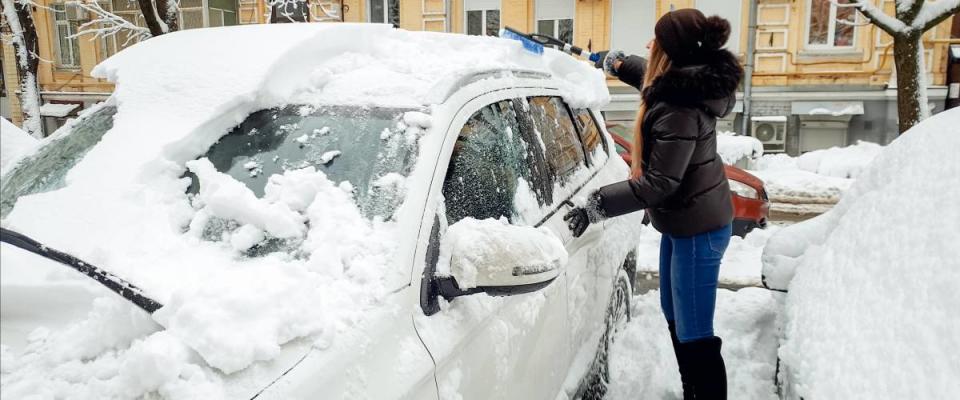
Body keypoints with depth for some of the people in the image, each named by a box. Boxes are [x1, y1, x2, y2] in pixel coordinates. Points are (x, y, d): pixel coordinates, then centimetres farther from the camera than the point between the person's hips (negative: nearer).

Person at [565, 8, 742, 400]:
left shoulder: (680, 109, -29)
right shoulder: (686, 84, 1)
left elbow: (659, 183, -29)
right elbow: (656, 83, 27)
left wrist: (598, 204, -28)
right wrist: (621, 65, 38)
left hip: (697, 230, -11)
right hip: (683, 223, 11)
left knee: (695, 334, -3)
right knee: (675, 318, 22)